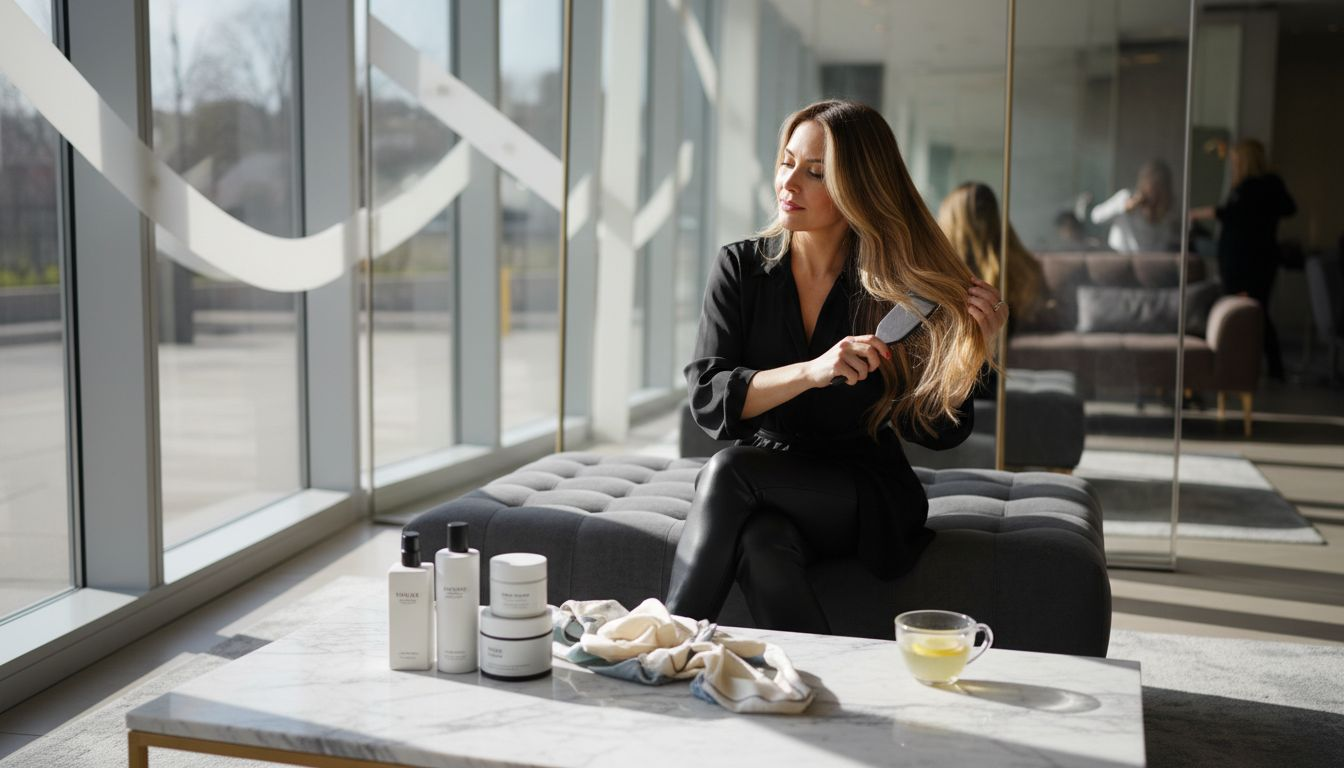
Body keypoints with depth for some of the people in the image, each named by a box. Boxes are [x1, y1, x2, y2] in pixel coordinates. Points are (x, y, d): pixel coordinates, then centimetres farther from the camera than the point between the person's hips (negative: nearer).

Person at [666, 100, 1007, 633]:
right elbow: (706, 401, -10)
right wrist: (813, 370, -24)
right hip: (766, 496, 1)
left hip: (867, 498, -1)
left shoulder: (900, 286, -5)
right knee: (760, 546, -35)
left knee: (729, 469, -28)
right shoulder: (741, 267, 0)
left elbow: (938, 432, -2)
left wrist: (969, 349, -20)